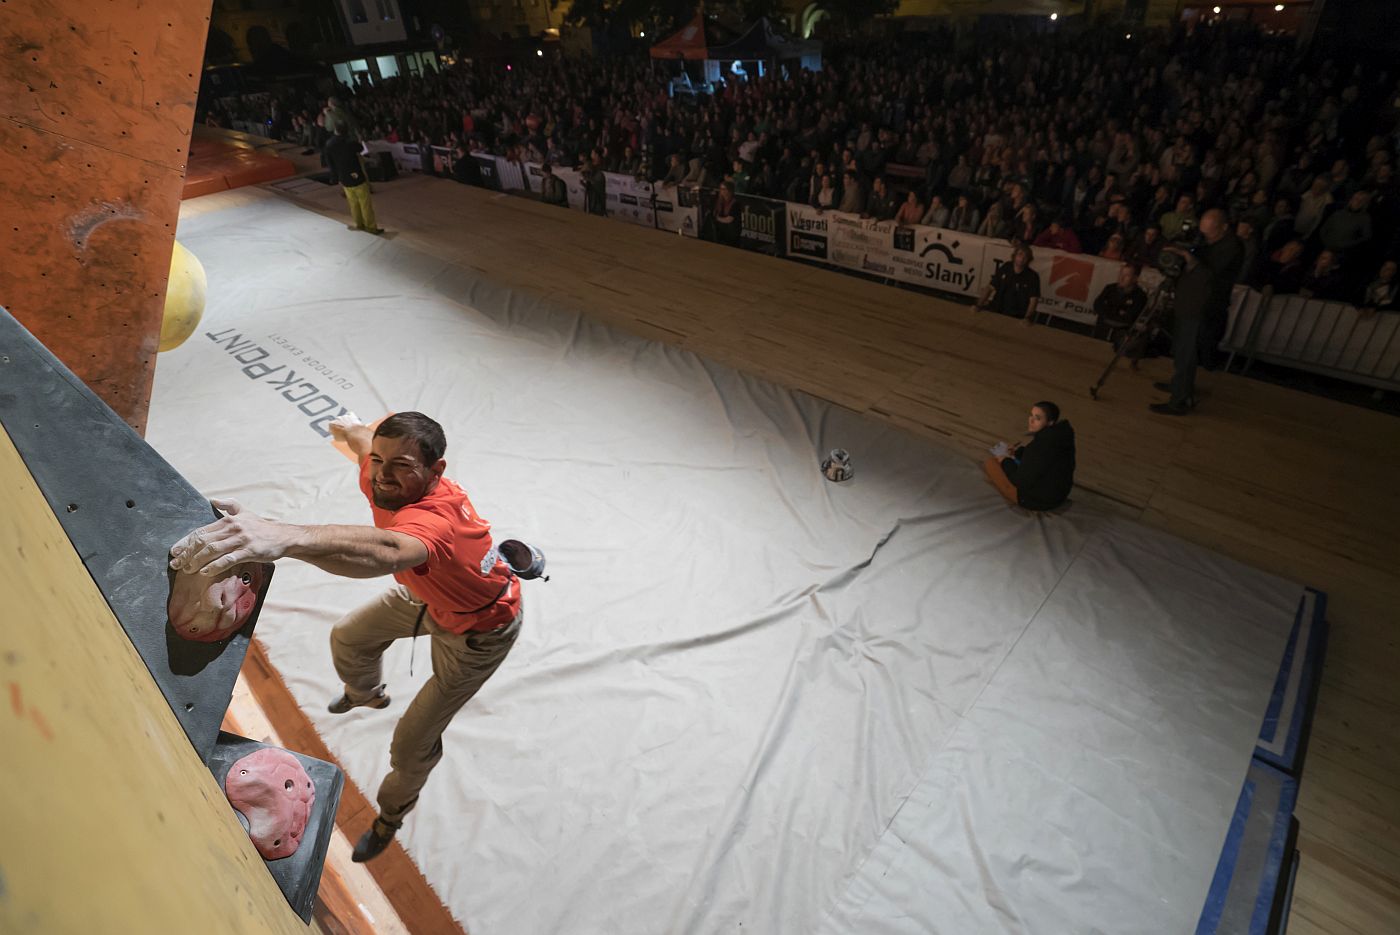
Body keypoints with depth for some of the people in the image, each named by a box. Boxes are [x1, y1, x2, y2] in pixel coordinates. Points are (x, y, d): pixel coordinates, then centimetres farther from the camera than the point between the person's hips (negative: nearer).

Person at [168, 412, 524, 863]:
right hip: (428, 595, 7)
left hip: (480, 630, -7)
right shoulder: (380, 478, -23)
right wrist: (350, 429, 26)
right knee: (348, 639, 24)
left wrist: (282, 537, -86)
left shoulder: (436, 517, -46)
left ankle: (391, 813, 37)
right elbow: (362, 436, 2)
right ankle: (367, 694, 61)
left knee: (412, 743, 2)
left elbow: (385, 551, -70)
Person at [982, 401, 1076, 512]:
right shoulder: (1060, 437, -5)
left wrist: (1005, 462, -9)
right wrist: (1018, 451, 7)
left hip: (1037, 500, -9)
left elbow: (1022, 481, -24)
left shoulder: (1041, 445, -32)